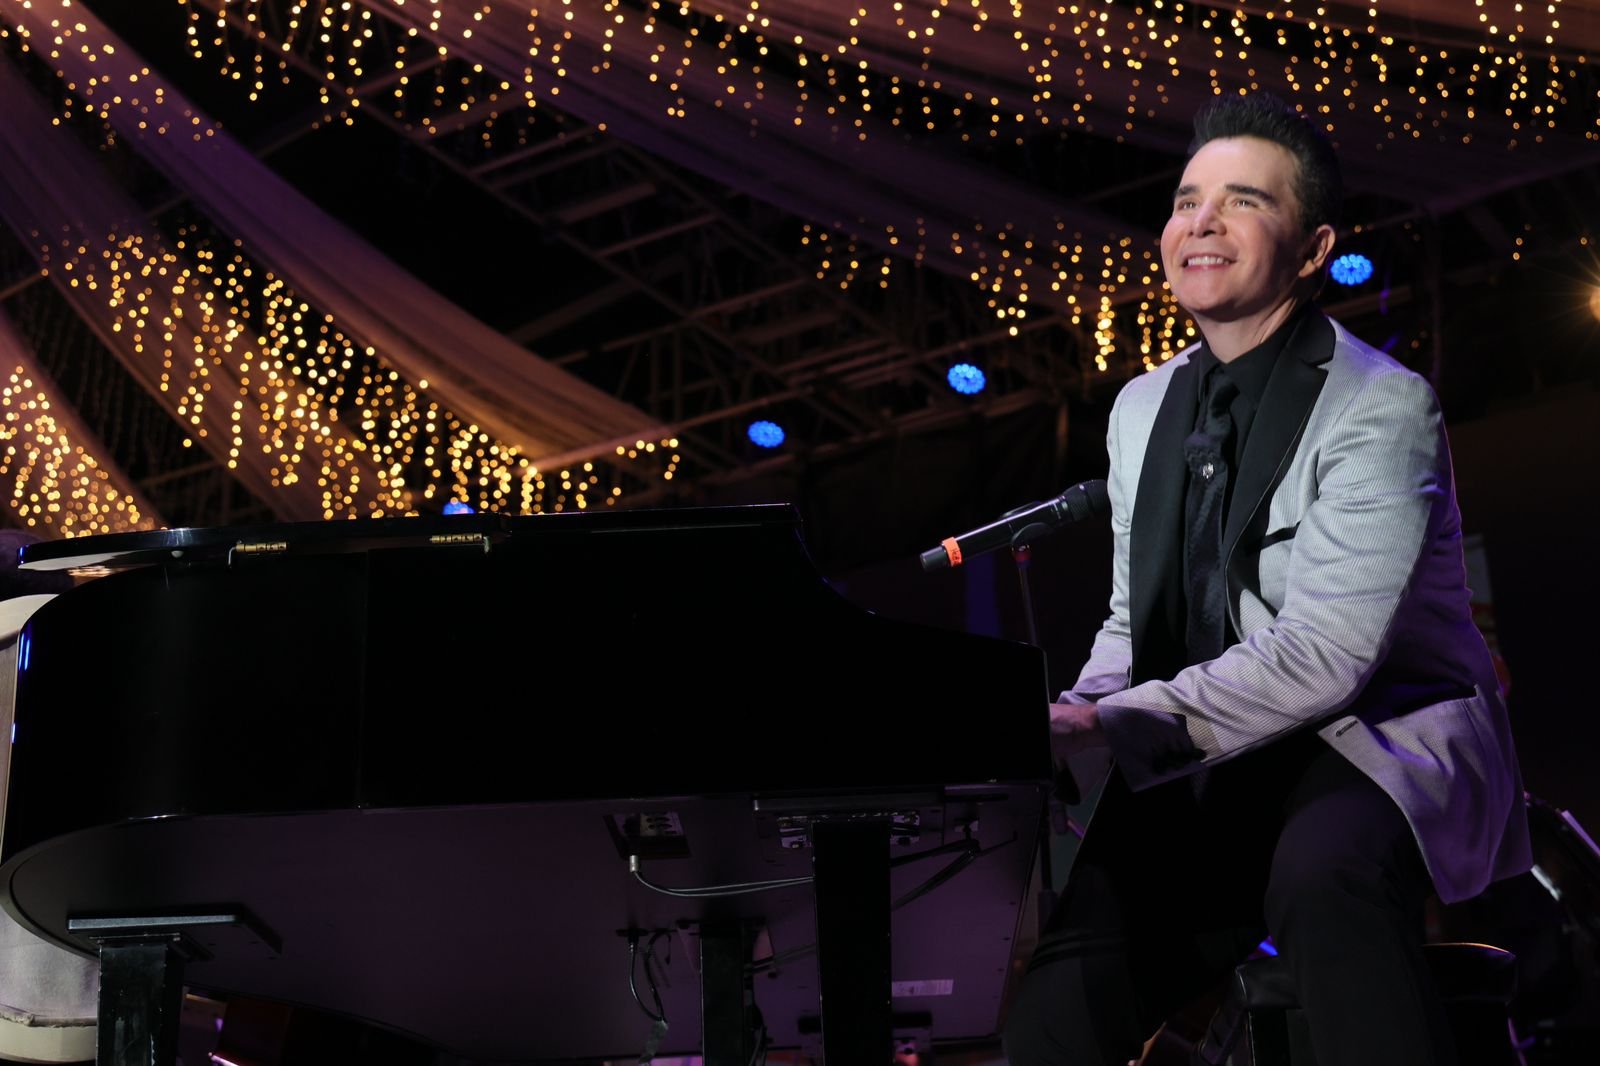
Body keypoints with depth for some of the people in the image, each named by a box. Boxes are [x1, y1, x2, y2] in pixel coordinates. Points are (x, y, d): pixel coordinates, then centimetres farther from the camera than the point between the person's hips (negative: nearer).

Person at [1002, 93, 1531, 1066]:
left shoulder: (1381, 406, -13)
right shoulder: (1144, 407, 11)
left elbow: (1321, 657, -23)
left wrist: (1110, 727, -28)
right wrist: (1069, 721, -6)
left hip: (1376, 740, -5)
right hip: (1205, 773, 6)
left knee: (1324, 868, -40)